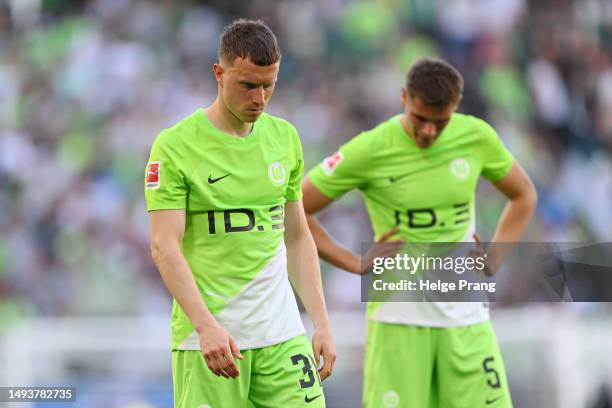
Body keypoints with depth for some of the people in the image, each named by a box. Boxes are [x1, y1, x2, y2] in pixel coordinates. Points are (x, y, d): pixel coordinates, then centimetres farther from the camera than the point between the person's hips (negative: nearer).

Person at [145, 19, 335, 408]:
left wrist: (322, 322, 9)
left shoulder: (285, 137, 10)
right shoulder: (175, 146, -7)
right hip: (208, 338, -5)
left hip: (282, 333, 5)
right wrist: (207, 326, -24)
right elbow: (164, 246, -13)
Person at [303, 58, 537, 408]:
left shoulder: (477, 137, -1)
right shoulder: (370, 151, -12)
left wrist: (493, 263, 5)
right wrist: (355, 264, -9)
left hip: (466, 315, 3)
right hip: (399, 316, -3)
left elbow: (524, 195, 17)